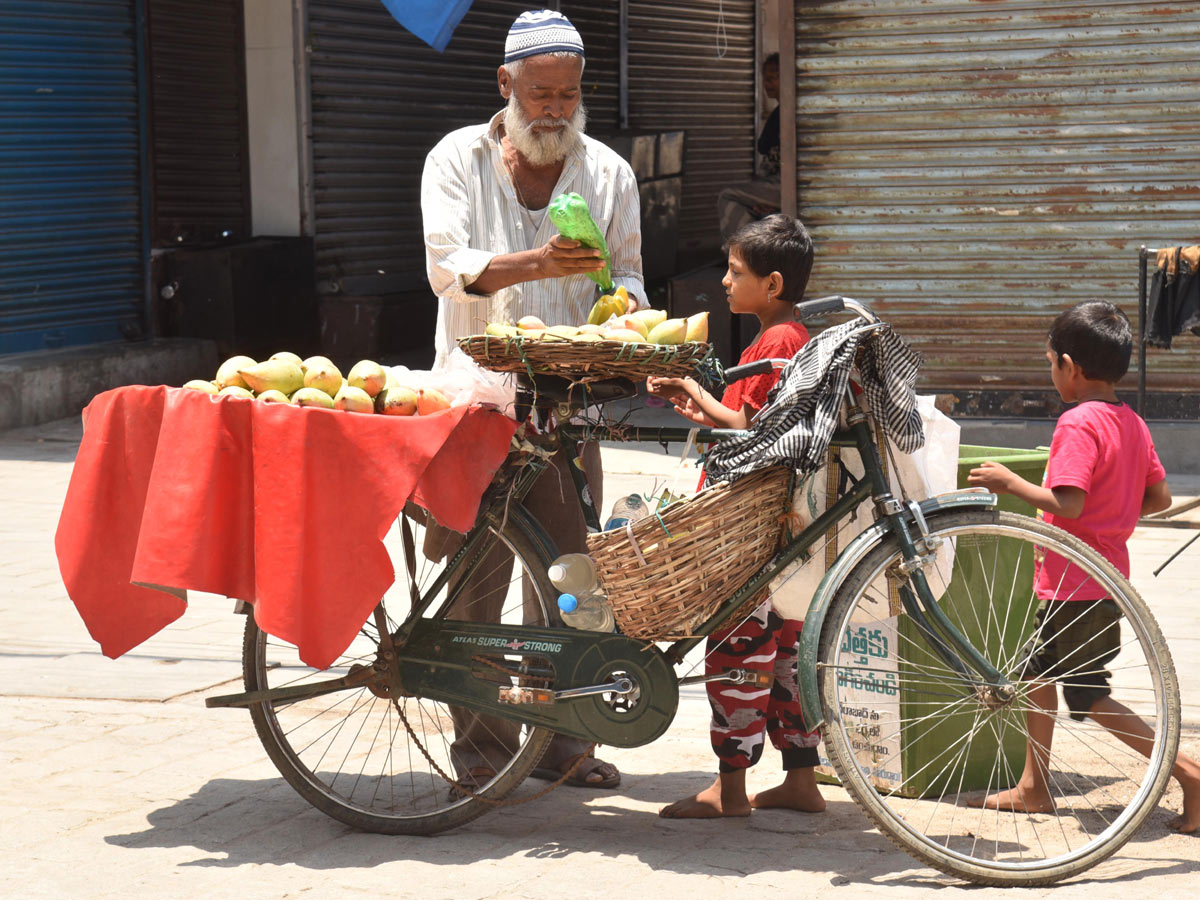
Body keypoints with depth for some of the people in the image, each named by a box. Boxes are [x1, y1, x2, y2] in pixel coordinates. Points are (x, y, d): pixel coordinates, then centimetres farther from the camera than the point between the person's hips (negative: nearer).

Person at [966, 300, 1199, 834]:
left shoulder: (1077, 424, -19)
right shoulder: (1132, 423, 7)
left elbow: (1068, 503, -27)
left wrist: (1010, 483, -17)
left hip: (1075, 583, -9)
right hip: (1109, 575, 9)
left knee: (1086, 695, -2)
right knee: (1039, 670, 20)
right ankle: (1034, 786, 28)